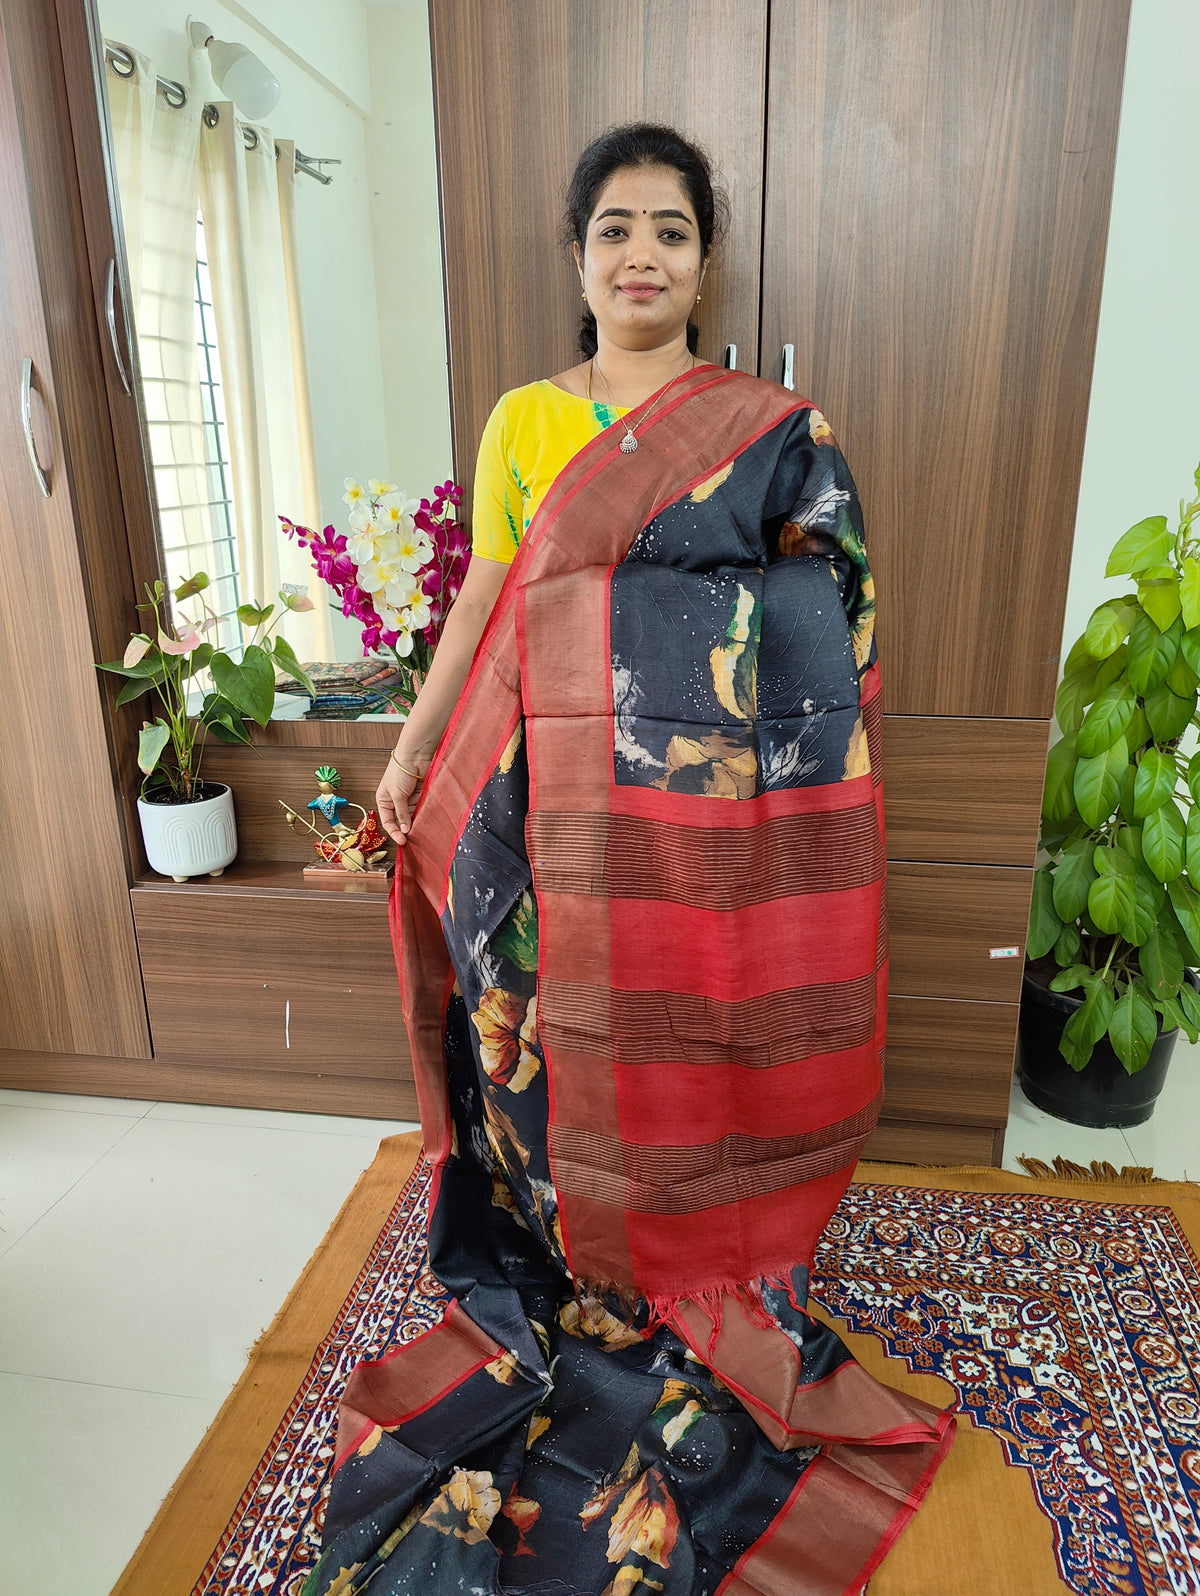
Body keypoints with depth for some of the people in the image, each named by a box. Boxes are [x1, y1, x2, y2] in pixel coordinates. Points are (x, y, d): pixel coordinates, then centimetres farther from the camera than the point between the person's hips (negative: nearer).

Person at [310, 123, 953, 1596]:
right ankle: (587, 1281, 37)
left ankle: (711, 1290, 35)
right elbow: (481, 605, 10)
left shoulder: (774, 430, 4)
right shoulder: (522, 421, 8)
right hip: (568, 809, 2)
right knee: (576, 1042, 12)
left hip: (717, 812, -1)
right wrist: (411, 752, 10)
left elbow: (824, 628, 3)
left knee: (702, 1048, 9)